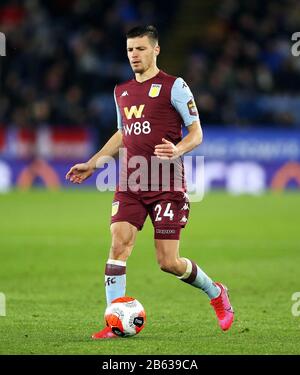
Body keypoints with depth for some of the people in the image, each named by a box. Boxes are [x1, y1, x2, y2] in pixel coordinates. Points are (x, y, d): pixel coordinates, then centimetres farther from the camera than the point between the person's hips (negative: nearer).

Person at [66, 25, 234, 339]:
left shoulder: (174, 86, -4)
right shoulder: (121, 91, 14)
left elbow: (196, 133, -4)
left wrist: (177, 150, -24)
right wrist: (92, 164, 23)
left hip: (167, 185, -5)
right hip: (130, 183, 5)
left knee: (168, 262, -4)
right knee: (118, 245, -13)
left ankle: (215, 292, 24)